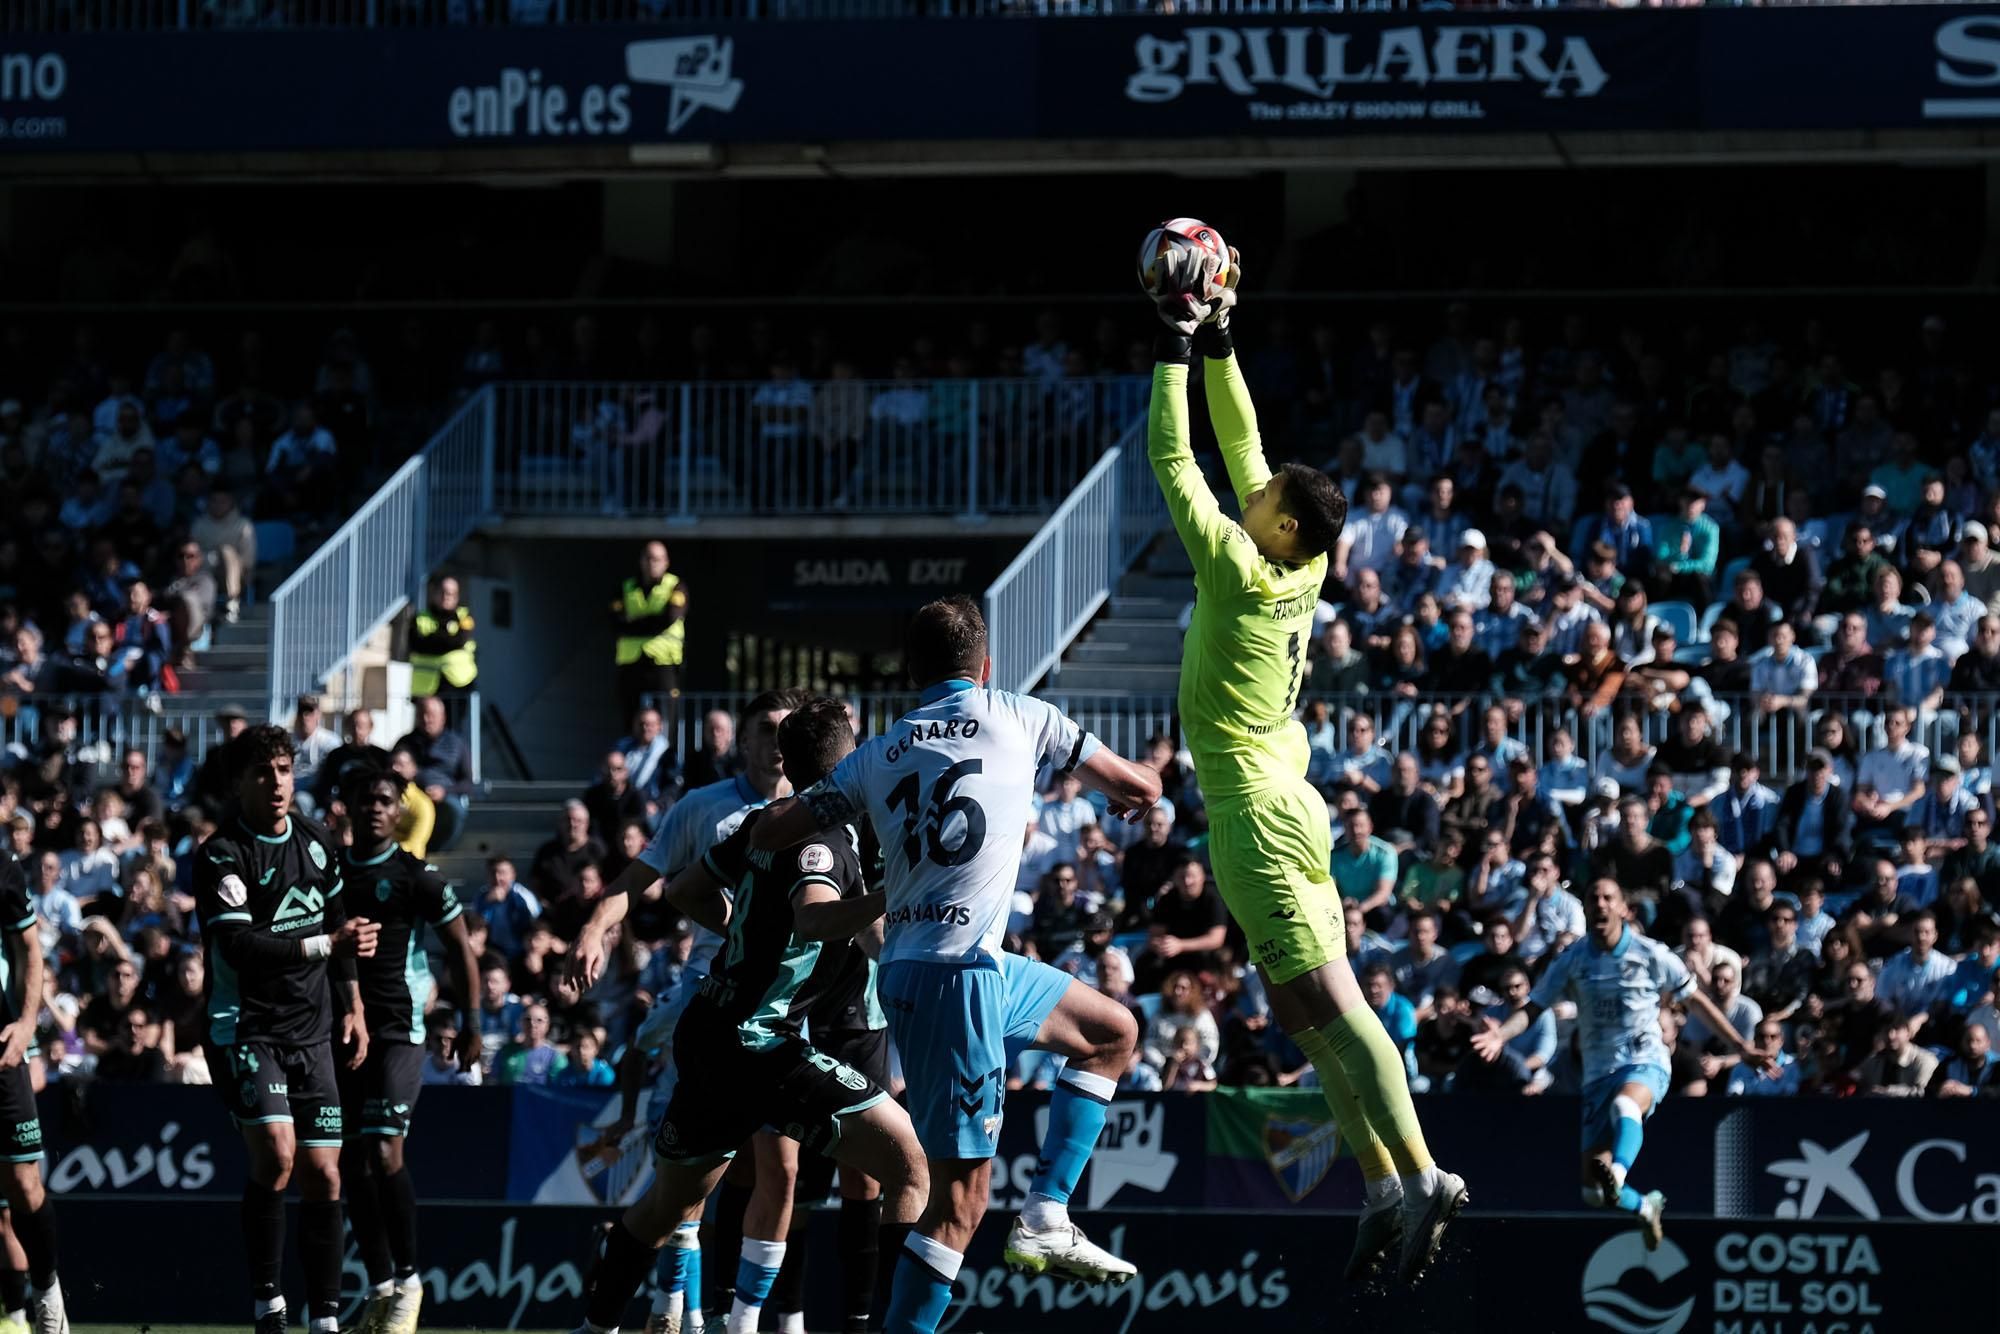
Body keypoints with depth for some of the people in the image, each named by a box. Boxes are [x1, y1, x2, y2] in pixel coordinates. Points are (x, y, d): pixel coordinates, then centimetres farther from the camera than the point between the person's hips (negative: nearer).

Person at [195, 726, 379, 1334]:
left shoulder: (316, 842, 10)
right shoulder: (221, 855, -12)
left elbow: (340, 926, 24)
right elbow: (239, 946, -24)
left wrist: (353, 1007, 18)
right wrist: (327, 944, -27)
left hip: (312, 1033, 6)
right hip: (246, 1027, -6)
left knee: (323, 1176, 2)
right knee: (275, 1153, -23)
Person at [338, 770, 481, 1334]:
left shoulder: (416, 878, -5)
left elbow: (461, 947, 2)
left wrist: (470, 1024, -2)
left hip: (399, 1030, -5)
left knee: (384, 1154, -15)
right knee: (352, 1164, 4)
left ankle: (408, 1281, -2)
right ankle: (379, 1288, 12)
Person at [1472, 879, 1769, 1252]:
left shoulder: (1651, 955, -2)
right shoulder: (1573, 960, 2)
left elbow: (1696, 1000, 8)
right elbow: (1533, 1007, 0)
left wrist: (1742, 1047, 8)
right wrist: (1501, 1034, -21)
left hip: (1645, 1064, -3)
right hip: (1598, 1073, 3)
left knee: (1624, 1105, -42)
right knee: (1594, 1192, -3)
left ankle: (1618, 1176, -67)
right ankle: (1645, 1207, 29)